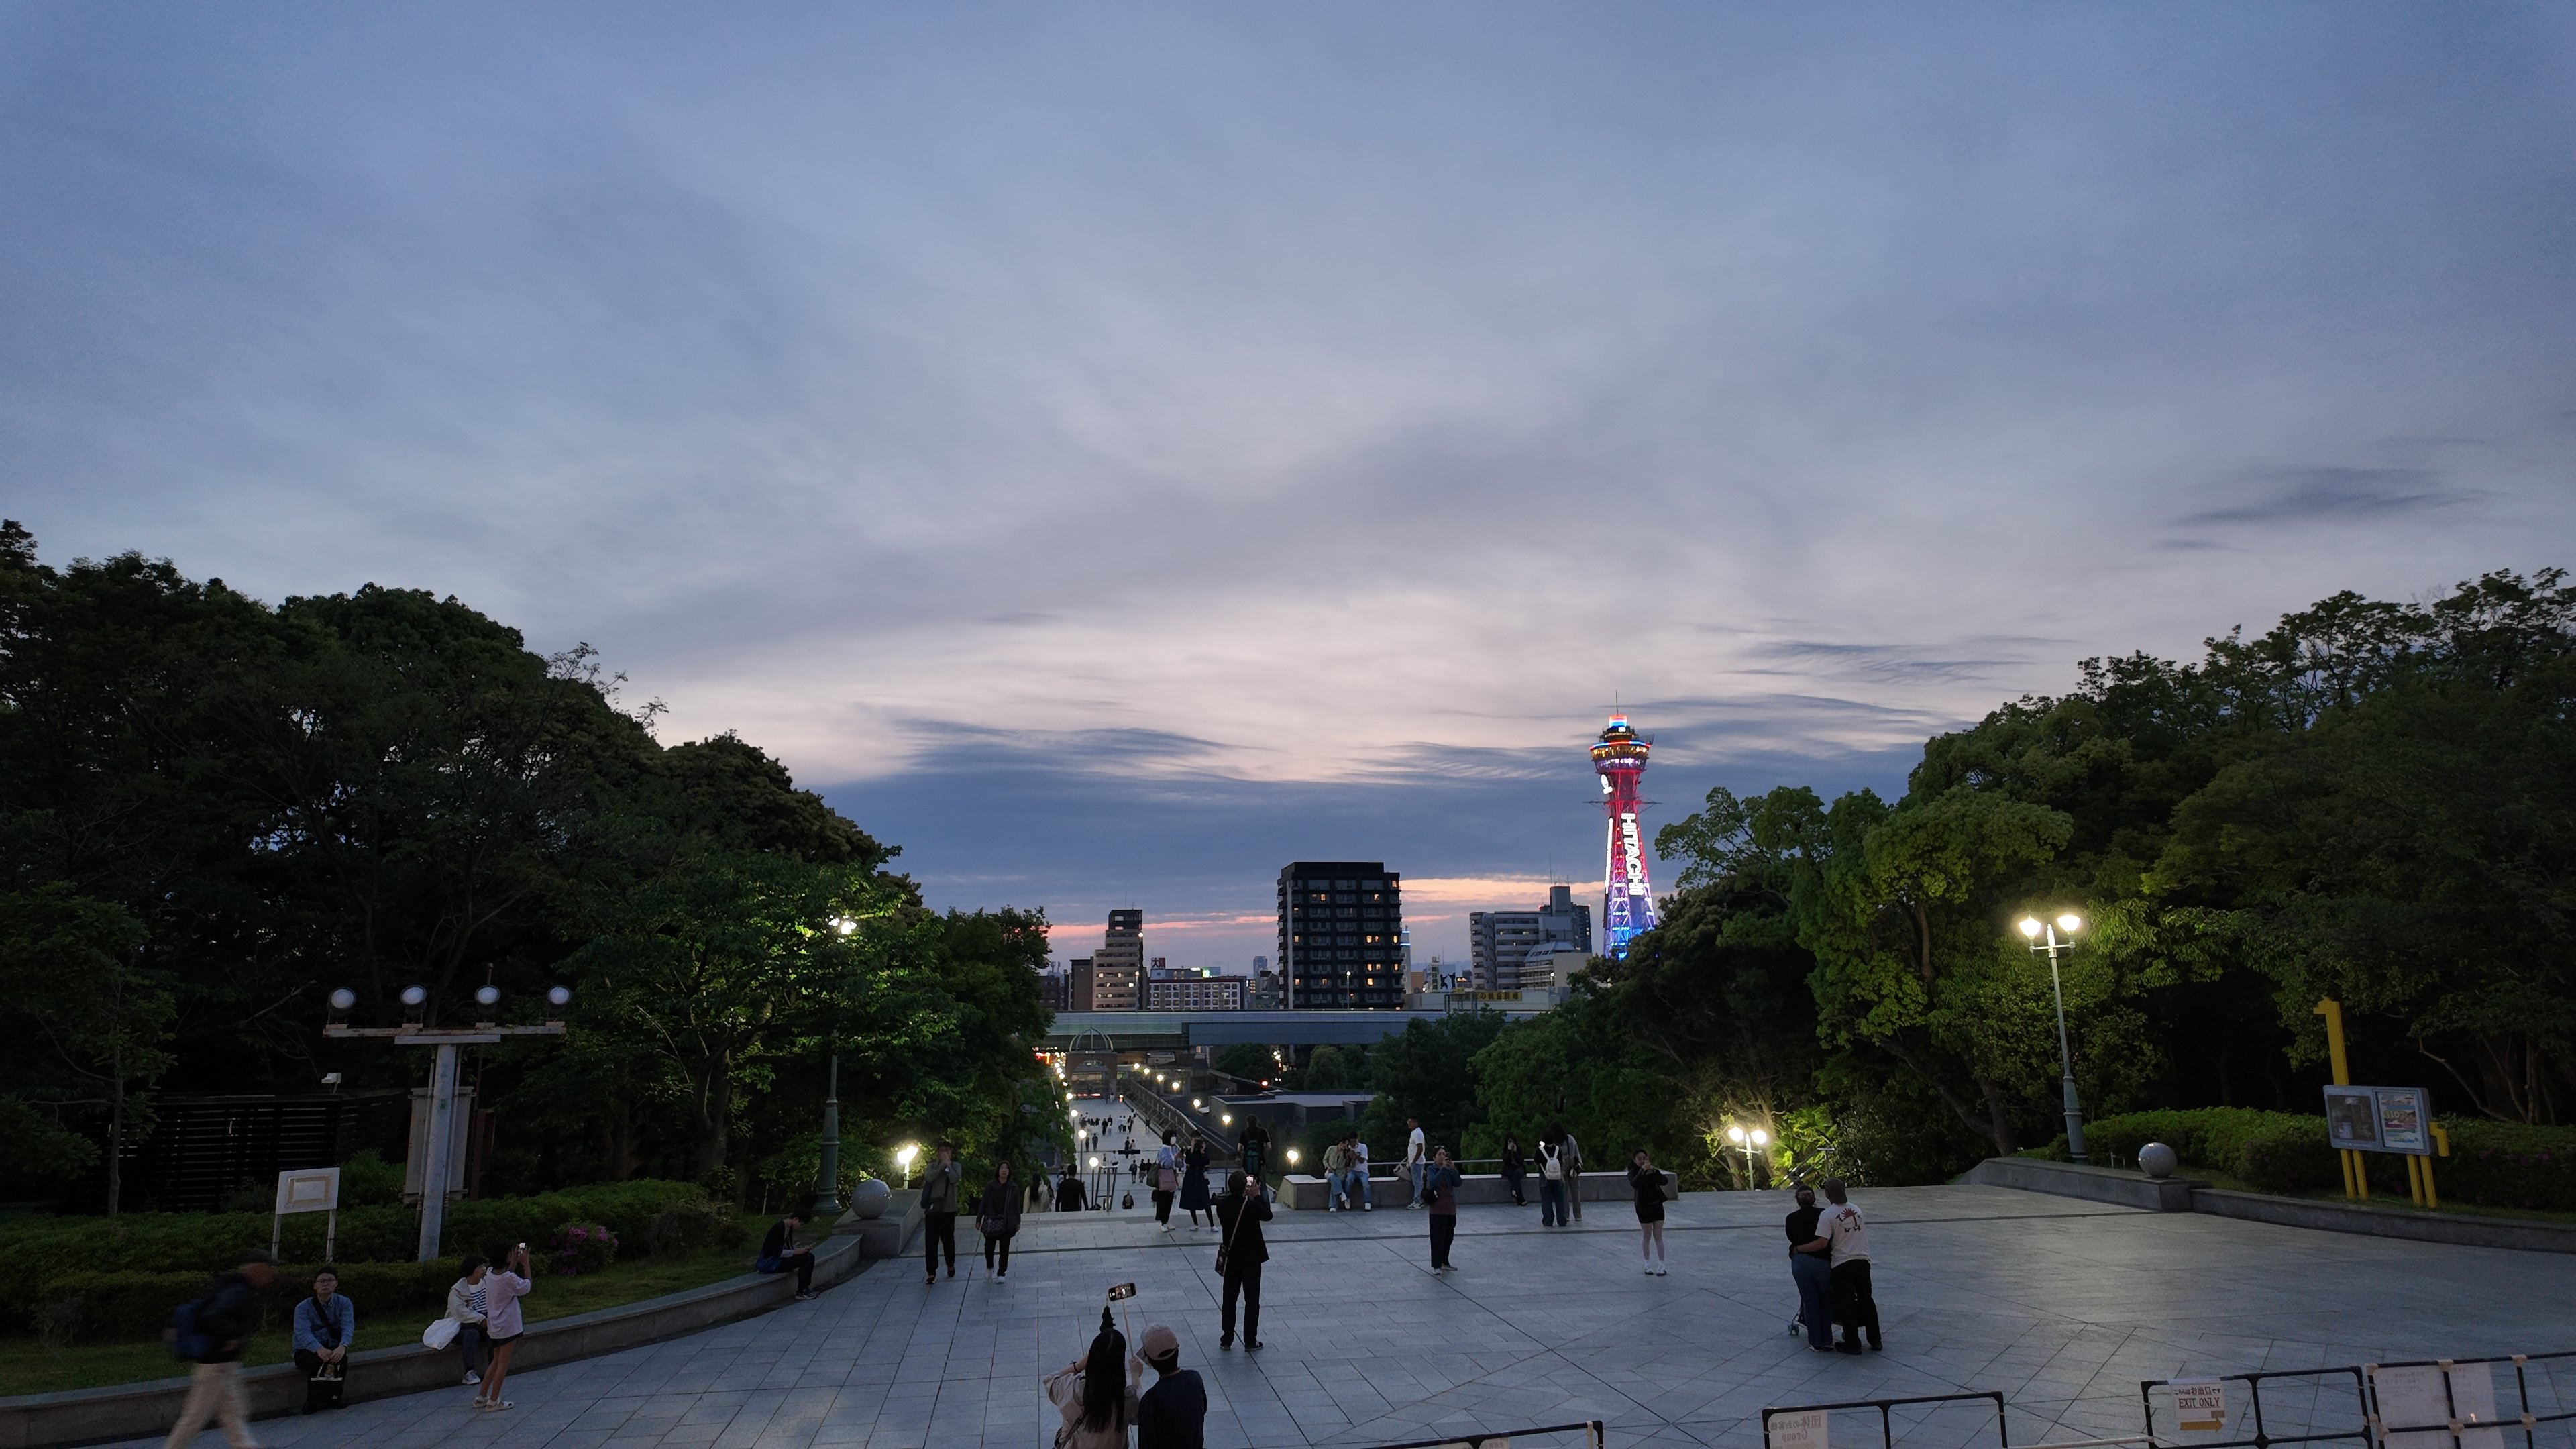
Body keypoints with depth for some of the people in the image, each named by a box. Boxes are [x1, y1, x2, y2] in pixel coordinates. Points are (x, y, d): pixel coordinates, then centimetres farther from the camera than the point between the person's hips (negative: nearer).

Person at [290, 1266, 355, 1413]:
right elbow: (303, 1333, -24)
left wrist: (343, 1346, -41)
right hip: (306, 1351, -2)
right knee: (319, 1361, -35)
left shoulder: (344, 1303, 0)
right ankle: (313, 1401, -15)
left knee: (342, 1358, -32)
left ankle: (334, 1396, -9)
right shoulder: (303, 1308, -7)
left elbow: (348, 1326, -17)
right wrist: (319, 1349, -45)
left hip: (333, 1348, 2)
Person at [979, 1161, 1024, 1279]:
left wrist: (1018, 1222, 4)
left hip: (1007, 1223, 1)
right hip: (991, 1221, 0)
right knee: (989, 1247, -1)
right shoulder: (990, 1186, 1)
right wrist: (978, 1220, 2)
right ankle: (990, 1267, 27)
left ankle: (1001, 1273, 12)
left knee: (1004, 1249, 2)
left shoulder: (1013, 1187, 4)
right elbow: (983, 1203, 4)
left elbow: (1016, 1205, 7)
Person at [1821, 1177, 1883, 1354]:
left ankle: (1852, 1344, 11)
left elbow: (1822, 1243, -19)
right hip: (1862, 1260, 5)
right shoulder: (1856, 1210, 5)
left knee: (1846, 1304, 5)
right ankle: (1875, 1341, 23)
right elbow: (1863, 1232, 12)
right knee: (1867, 1300, 16)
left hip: (1842, 1264, -5)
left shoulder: (1828, 1215, -15)